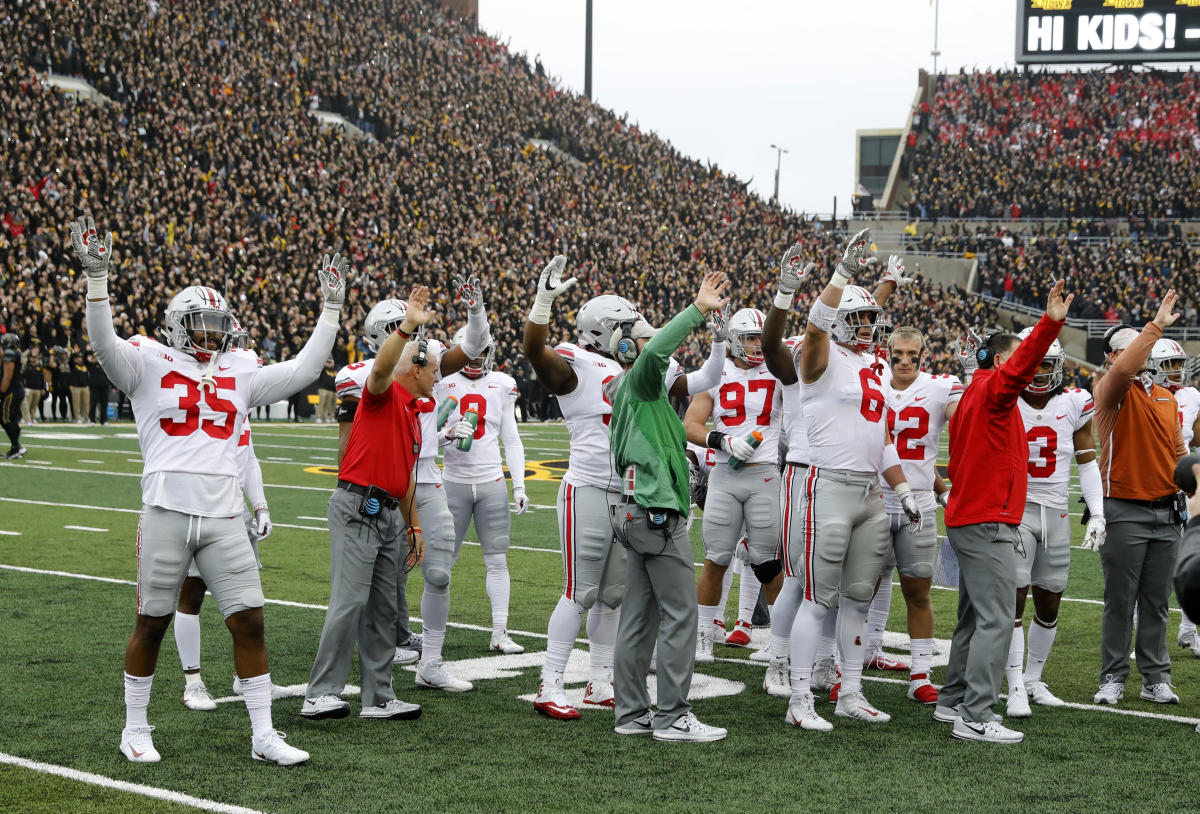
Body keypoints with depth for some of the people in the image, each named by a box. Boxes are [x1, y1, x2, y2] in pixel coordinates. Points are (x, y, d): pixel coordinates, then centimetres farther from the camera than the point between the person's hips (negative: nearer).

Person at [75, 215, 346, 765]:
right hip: (167, 512, -3)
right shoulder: (150, 364, 4)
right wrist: (96, 276, -23)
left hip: (224, 517, 3)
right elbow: (105, 343, -12)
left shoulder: (238, 374, 15)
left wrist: (331, 308, 17)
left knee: (249, 622, 1)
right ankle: (135, 729, 22)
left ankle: (264, 735, 10)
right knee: (152, 624, 6)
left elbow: (302, 370, 18)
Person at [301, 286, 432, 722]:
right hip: (358, 507, -9)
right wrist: (407, 326, -40)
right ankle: (321, 694, -8)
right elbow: (381, 367, -31)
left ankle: (379, 697, 14)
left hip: (389, 513, 9)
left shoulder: (413, 415, 20)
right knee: (350, 601, -12)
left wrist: (414, 527, 22)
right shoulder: (383, 395, -6)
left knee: (383, 608, 9)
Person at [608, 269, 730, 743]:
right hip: (659, 514, -10)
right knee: (680, 614, -5)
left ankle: (631, 713, 16)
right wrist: (698, 310, -28)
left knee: (640, 616, 11)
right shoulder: (639, 382, -10)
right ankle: (672, 716, -2)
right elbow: (656, 351, -31)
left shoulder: (630, 390, 19)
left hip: (639, 514, 10)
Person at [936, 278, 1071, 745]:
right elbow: (1019, 370, -32)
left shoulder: (971, 398, 17)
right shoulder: (993, 391, -10)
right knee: (996, 622, -10)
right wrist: (1050, 324, -41)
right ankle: (975, 719, -11)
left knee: (974, 618, 17)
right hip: (988, 524, -10)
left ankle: (953, 702, 24)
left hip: (967, 519, 10)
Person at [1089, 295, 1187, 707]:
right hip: (1125, 513, -5)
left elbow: (1178, 452, 20)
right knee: (1120, 601, 1)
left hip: (1167, 513, 5)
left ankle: (1156, 679, 17)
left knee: (1157, 601, 10)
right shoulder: (1111, 391, -6)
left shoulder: (1167, 397, 15)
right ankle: (1113, 678, 10)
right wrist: (1156, 325, -26)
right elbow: (1124, 369, -29)